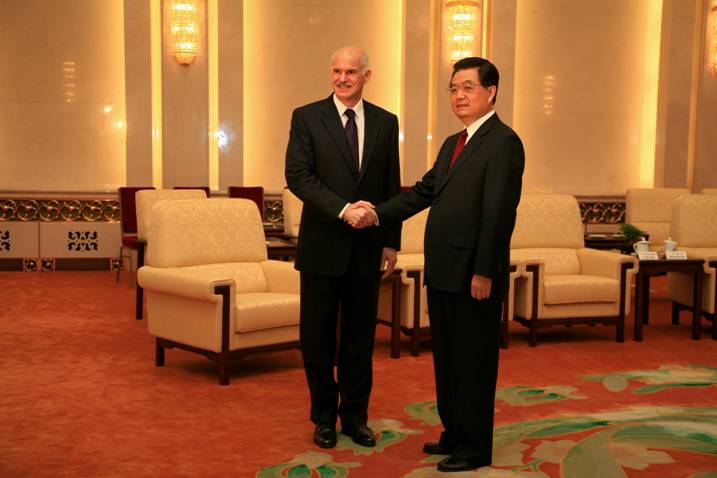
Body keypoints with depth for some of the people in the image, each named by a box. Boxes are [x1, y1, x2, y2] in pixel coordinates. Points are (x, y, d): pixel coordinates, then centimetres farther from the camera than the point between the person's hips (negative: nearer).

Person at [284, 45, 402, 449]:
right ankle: (324, 416, 23)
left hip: (368, 248, 3)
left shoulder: (385, 122, 8)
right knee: (319, 337, 7)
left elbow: (392, 187, 9)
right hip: (323, 246, -2)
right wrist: (343, 209, -22)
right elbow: (298, 176, -11)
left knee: (361, 336, 10)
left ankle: (355, 416, 25)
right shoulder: (307, 117, -1)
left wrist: (391, 242, 5)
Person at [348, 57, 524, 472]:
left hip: (473, 275, -9)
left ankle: (475, 448, 16)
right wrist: (378, 214, 4)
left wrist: (484, 272, -20)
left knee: (474, 360, 3)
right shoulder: (452, 144, 18)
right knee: (446, 357, 17)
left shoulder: (503, 142, -12)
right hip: (442, 271, 9)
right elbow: (423, 192, 16)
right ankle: (454, 433, 32)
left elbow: (499, 213, -18)